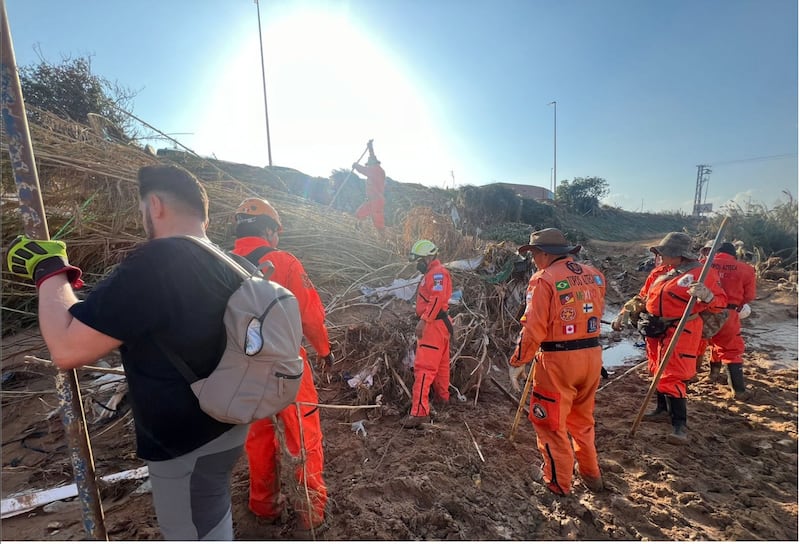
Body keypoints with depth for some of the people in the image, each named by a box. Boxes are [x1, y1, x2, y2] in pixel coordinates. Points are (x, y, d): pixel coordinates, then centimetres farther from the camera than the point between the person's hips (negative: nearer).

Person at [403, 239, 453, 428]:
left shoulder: (438, 272, -13)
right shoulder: (431, 273, 19)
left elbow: (437, 299, -26)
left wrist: (423, 321, -29)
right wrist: (424, 321, 13)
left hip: (434, 325, -11)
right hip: (437, 325, 11)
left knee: (424, 367, -12)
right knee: (441, 364, 22)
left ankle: (420, 411, -12)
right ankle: (443, 397, 37)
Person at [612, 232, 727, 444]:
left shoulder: (702, 272, -10)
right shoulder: (660, 272, 10)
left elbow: (720, 302, -13)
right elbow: (642, 297, 18)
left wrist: (706, 295, -35)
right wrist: (624, 314, 12)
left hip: (680, 333, -7)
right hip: (655, 330, 8)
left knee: (672, 377, -10)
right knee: (658, 372, 18)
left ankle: (680, 425, -1)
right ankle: (663, 409, 35)